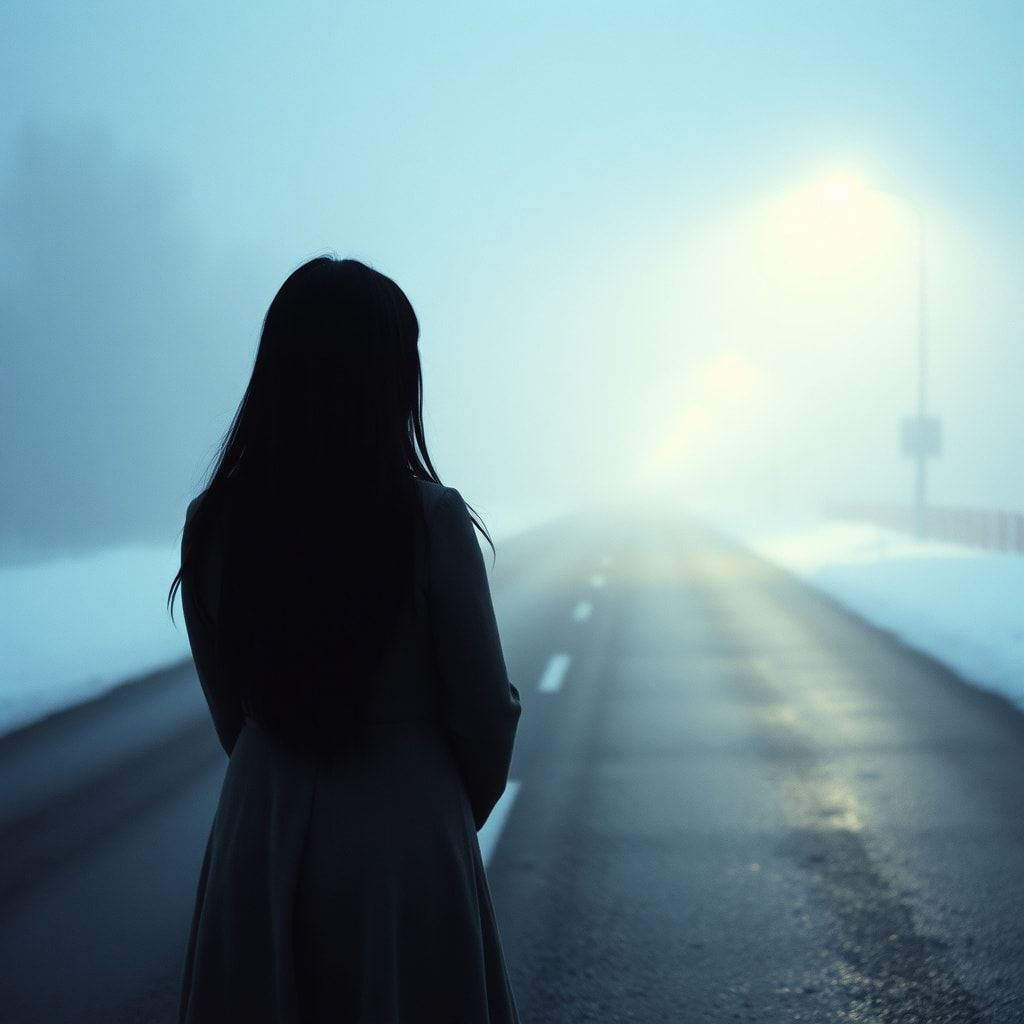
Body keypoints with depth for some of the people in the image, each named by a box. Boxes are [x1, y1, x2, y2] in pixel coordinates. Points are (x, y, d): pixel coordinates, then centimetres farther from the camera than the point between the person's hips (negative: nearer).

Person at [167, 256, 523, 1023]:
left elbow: (231, 712, 4)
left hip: (262, 837, 3)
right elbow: (485, 709, -8)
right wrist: (463, 812, 10)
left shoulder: (213, 525, -5)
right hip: (406, 838, -3)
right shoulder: (429, 518, -16)